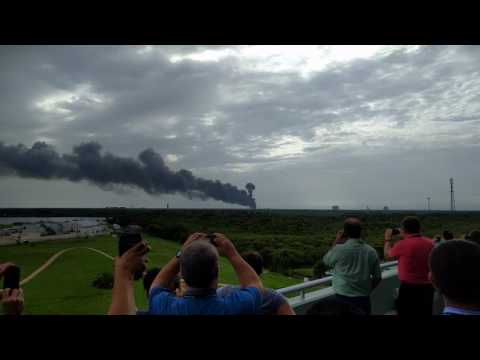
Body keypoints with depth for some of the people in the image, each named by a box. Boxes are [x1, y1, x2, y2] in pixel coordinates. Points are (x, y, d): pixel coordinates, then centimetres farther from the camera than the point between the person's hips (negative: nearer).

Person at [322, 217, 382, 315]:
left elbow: (326, 261, 6)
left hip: (344, 299, -4)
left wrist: (336, 241, 10)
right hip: (364, 299, 4)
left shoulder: (340, 249, -14)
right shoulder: (371, 251, -1)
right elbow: (377, 277, 6)